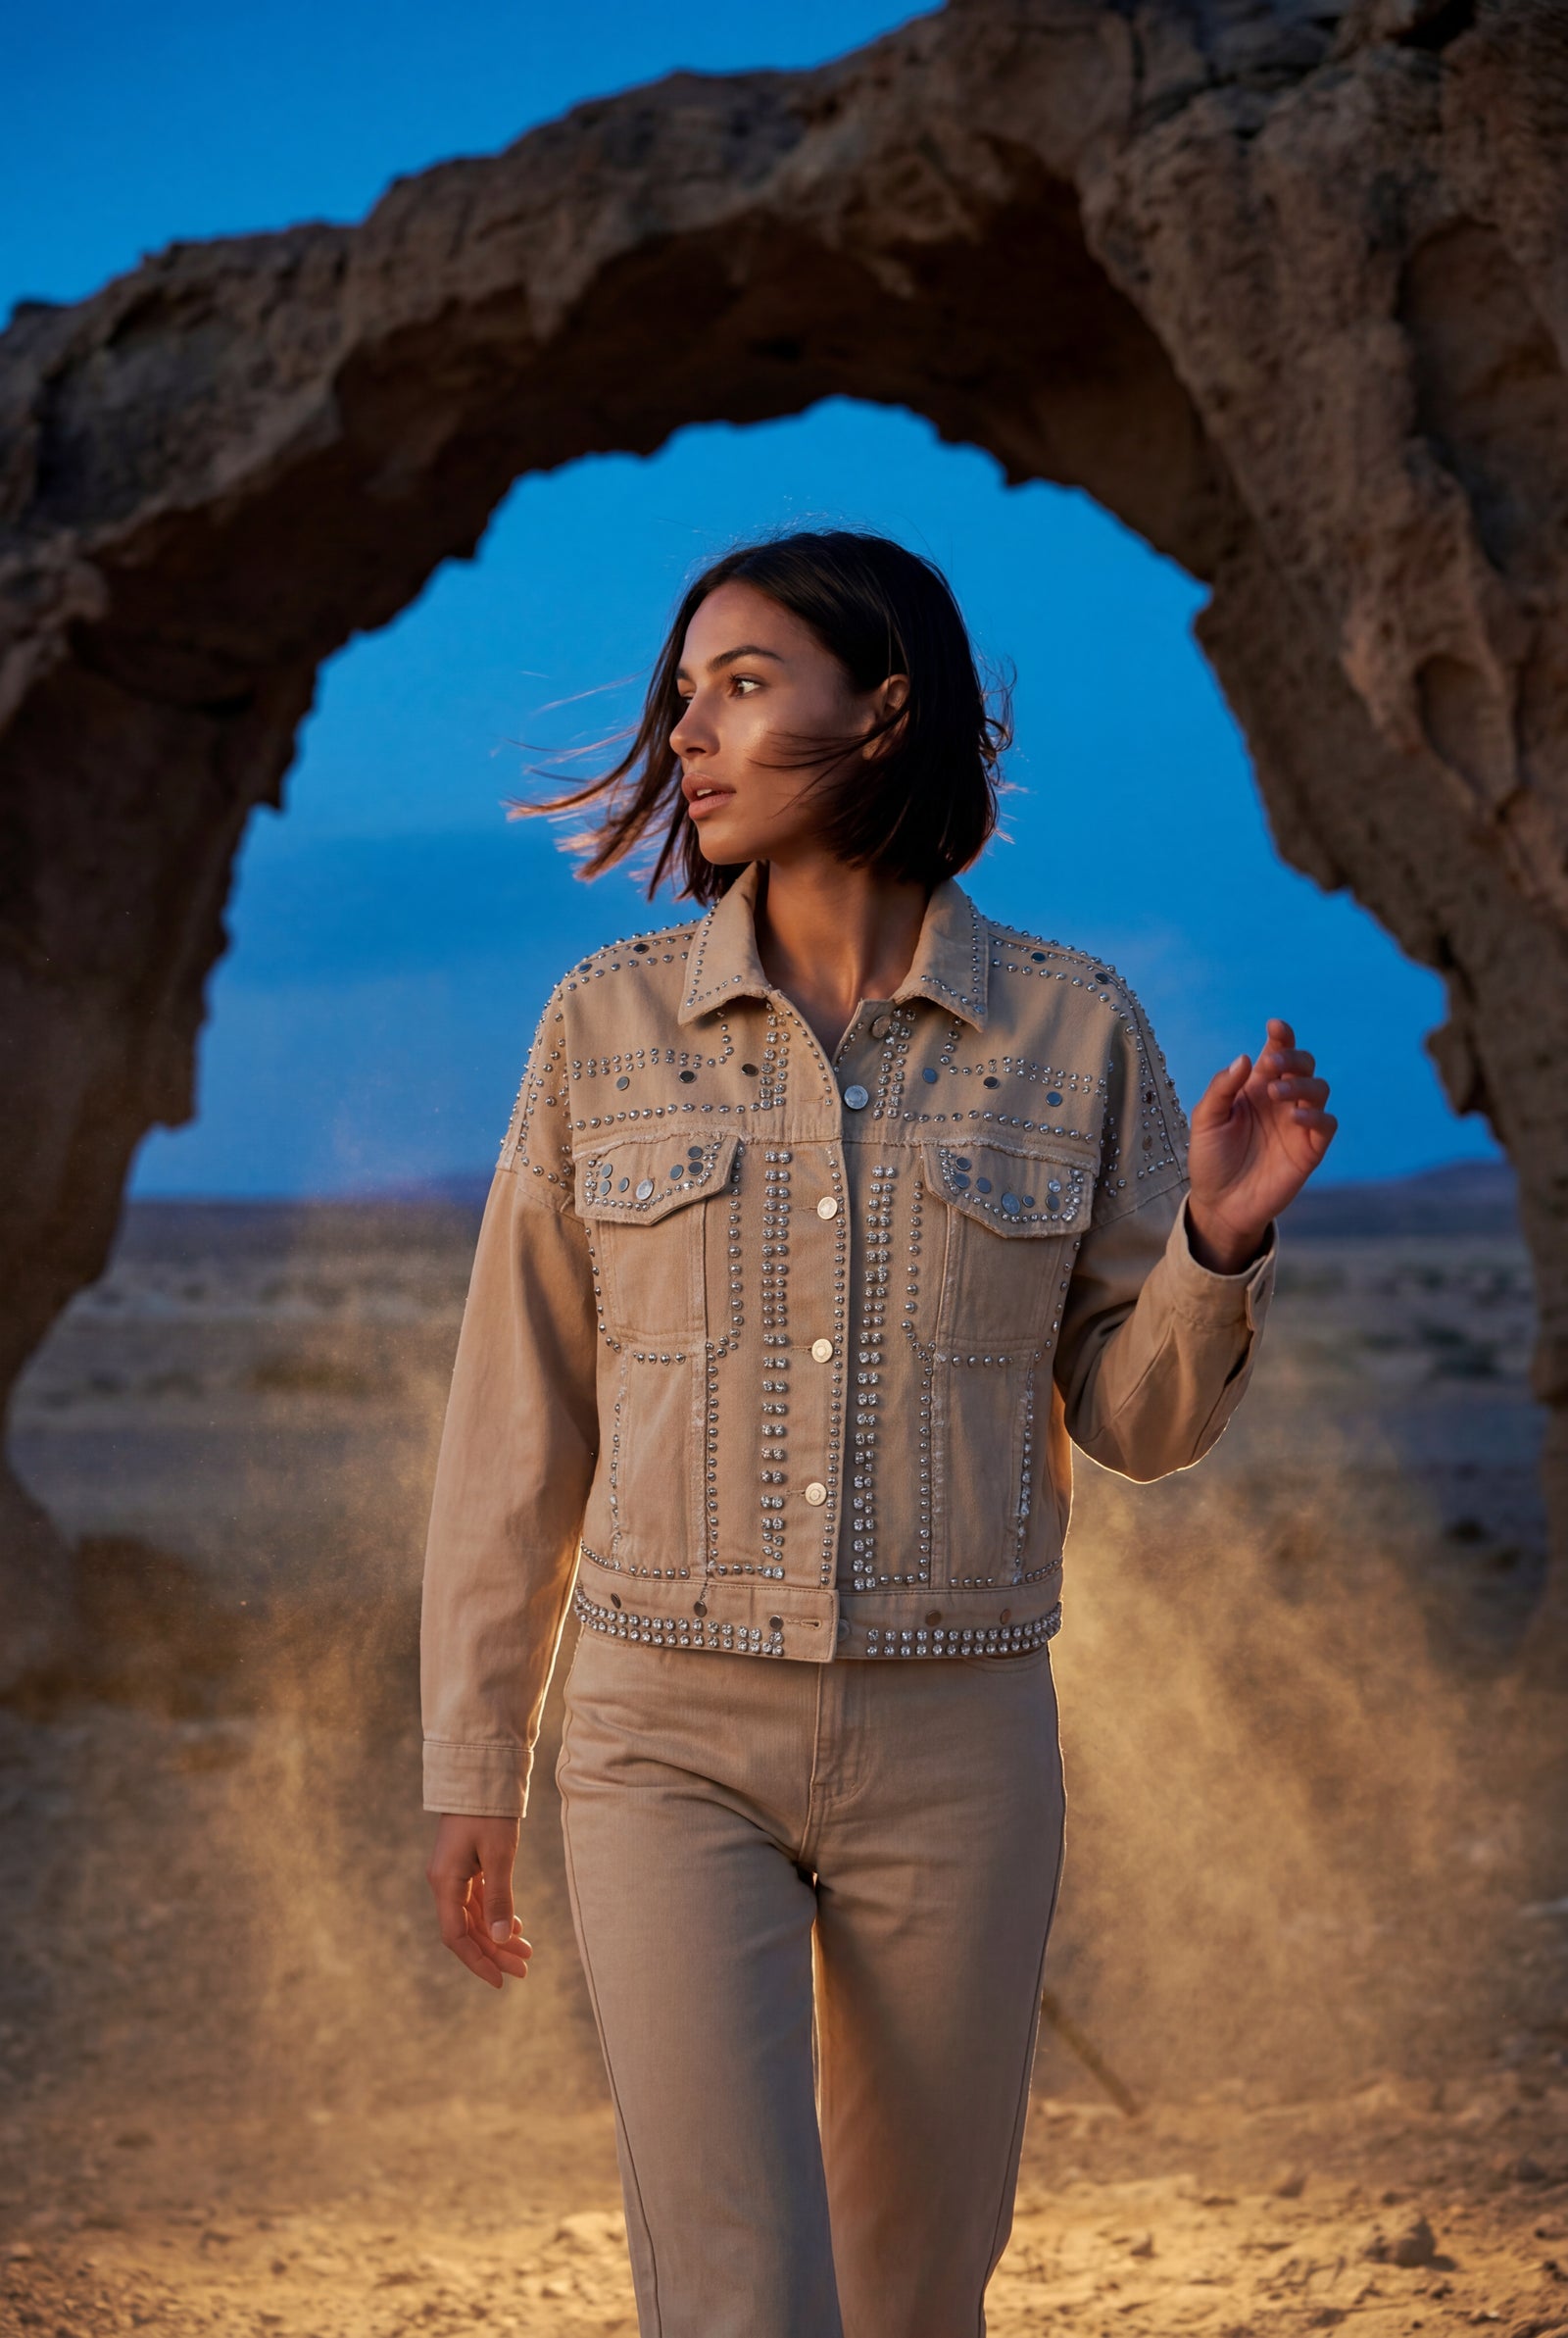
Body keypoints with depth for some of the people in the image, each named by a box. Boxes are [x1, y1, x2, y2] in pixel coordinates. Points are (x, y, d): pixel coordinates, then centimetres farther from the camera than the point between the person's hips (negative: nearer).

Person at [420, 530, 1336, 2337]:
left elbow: (1136, 1415, 5)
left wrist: (1221, 1238, -15)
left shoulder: (1073, 1032, 0)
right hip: (677, 1742, -1)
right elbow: (520, 1419, 3)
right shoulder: (608, 1025, 0)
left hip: (954, 1746, 1)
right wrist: (470, 1766, 3)